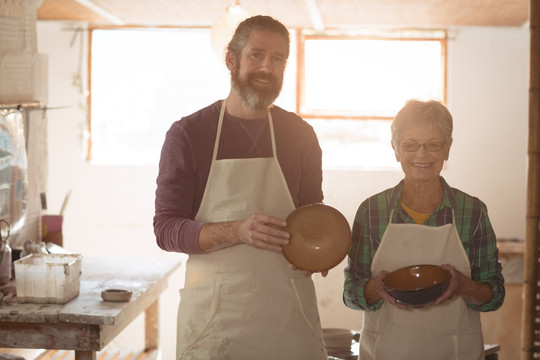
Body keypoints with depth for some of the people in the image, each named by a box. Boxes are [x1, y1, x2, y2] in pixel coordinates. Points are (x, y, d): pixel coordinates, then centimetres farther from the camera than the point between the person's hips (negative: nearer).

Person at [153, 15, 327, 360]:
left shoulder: (301, 135, 7)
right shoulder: (188, 134, -2)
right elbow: (166, 229, -5)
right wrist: (238, 231, -21)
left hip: (289, 310, 3)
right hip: (215, 307, -2)